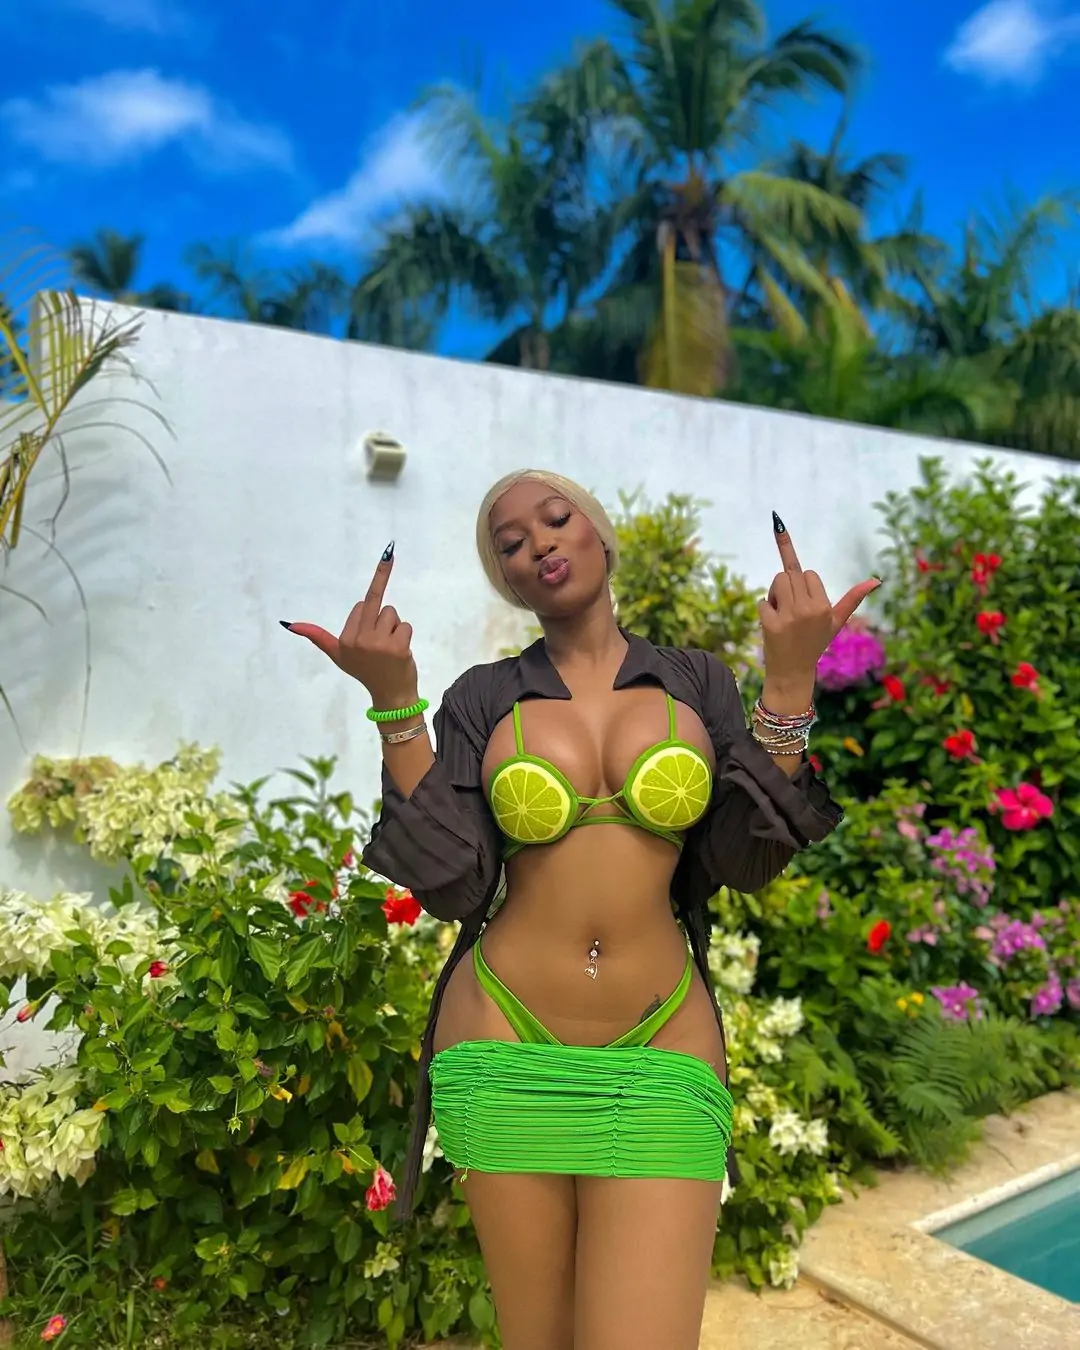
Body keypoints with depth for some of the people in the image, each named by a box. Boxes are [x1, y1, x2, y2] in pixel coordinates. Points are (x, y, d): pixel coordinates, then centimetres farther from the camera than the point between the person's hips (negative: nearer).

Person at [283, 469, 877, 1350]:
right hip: (507, 1050, 1)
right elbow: (453, 885, -5)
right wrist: (395, 702, -10)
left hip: (660, 1055, 0)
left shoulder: (696, 682, 7)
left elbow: (747, 860, -2)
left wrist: (790, 680, -10)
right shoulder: (484, 699, 5)